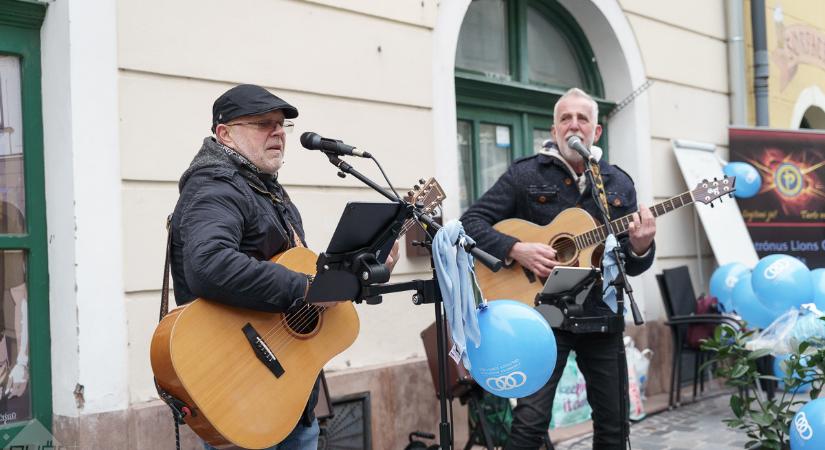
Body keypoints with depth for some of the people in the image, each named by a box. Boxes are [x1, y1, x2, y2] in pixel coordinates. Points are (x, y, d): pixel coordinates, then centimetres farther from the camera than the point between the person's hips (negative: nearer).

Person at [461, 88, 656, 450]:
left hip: (601, 315, 4)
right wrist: (515, 249, -20)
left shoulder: (619, 185, 9)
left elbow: (631, 266, 10)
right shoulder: (525, 174, -1)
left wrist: (640, 247, -13)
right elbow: (470, 222, -6)